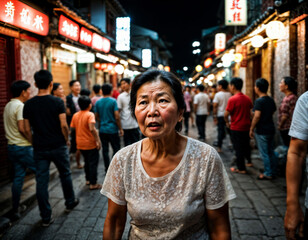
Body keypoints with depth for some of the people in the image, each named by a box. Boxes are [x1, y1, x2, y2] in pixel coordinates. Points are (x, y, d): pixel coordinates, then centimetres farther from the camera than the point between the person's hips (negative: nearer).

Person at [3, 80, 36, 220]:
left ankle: (15, 211, 15)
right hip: (23, 147, -9)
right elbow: (22, 128, -23)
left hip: (12, 146, 9)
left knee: (18, 177, 11)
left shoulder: (8, 106, 13)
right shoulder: (20, 106, -16)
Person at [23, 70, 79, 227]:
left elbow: (27, 129, 0)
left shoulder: (28, 104, -1)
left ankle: (46, 217, 13)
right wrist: (67, 139, 2)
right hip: (58, 146, -2)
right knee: (65, 175, 19)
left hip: (39, 149, 2)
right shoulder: (57, 102, -11)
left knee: (41, 181, 6)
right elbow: (63, 125, -14)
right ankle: (70, 202, 37)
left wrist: (34, 144, 13)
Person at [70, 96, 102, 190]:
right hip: (90, 144, -6)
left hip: (80, 144, 6)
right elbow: (92, 129, -29)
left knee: (87, 162, 23)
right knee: (93, 163, 5)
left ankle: (88, 179, 33)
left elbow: (73, 128, 5)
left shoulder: (75, 115, 2)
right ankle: (93, 184, 9)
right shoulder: (90, 115, -17)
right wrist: (98, 140, -24)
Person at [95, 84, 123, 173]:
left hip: (102, 129, 4)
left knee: (105, 150, 10)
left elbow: (96, 116, 10)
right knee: (116, 149, 6)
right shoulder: (113, 101, -10)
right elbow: (117, 116, -14)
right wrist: (120, 128, -5)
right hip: (112, 129, -4)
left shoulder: (98, 102, 4)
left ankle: (107, 169, 16)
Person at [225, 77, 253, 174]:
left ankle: (241, 168, 10)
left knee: (238, 148, 3)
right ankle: (249, 161, 38)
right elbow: (251, 113, 8)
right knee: (246, 145, 24)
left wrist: (227, 122, 1)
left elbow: (226, 114, -16)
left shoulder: (232, 99, -17)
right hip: (246, 127, 6)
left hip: (236, 128, -6)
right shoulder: (247, 98, 3)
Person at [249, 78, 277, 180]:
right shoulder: (271, 100, 8)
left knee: (264, 153, 0)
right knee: (271, 152, 15)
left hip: (262, 131, -8)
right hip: (271, 129, 8)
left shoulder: (259, 101, -17)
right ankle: (273, 172, 23)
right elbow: (273, 112, 15)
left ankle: (268, 174, 6)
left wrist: (251, 129, -14)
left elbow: (257, 116, -22)